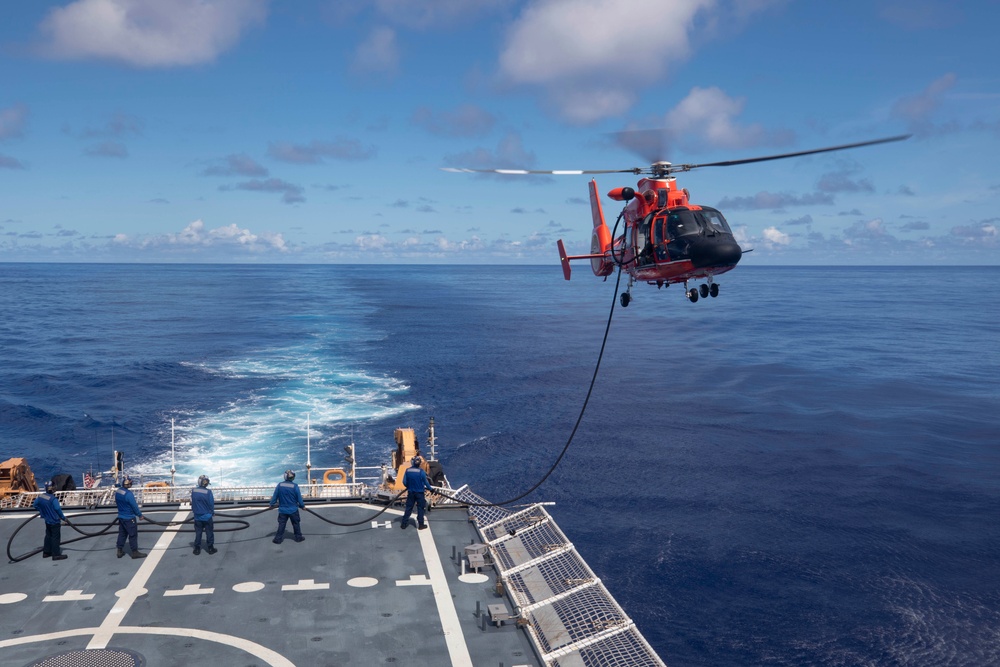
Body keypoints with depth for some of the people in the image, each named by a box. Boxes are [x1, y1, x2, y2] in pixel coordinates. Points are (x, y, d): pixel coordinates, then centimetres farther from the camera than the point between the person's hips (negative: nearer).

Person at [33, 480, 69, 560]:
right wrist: (64, 518, -12)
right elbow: (58, 509, -25)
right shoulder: (53, 499, -26)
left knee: (48, 536, 20)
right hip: (54, 521, -7)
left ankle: (46, 552, 29)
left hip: (47, 521, 8)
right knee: (55, 537, 1)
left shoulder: (41, 496, -2)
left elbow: (35, 505, 12)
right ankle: (56, 554, 7)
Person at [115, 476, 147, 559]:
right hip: (129, 518, -8)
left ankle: (120, 551, 23)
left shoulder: (117, 491, -1)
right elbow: (134, 506, -18)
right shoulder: (128, 494, -25)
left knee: (122, 533, 17)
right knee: (133, 534, 2)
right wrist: (140, 515, -5)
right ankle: (135, 552, 7)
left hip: (121, 517, 8)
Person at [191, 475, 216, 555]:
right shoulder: (208, 492, -19)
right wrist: (212, 512, 7)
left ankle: (197, 549, 18)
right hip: (207, 516, -3)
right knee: (209, 532, 10)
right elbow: (211, 503, -11)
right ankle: (210, 548, 16)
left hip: (197, 516, 3)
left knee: (198, 532, 14)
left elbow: (192, 502, 3)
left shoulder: (193, 491, -8)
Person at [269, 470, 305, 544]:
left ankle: (278, 539, 12)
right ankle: (298, 537, 22)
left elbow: (275, 496, -2)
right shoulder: (295, 486, -14)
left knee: (281, 524, 10)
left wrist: (272, 504, 12)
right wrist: (302, 506, 8)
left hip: (282, 510, 1)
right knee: (296, 524, 13)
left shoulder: (280, 485, -9)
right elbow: (299, 498, -7)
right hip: (293, 510, -1)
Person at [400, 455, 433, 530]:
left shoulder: (407, 470, -6)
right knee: (420, 508, 7)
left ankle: (404, 523, 17)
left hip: (410, 492, 3)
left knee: (408, 507, 13)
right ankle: (421, 525, 12)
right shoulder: (421, 471, -15)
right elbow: (425, 482, -8)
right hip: (419, 492, -3)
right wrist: (430, 489, 7)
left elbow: (404, 482, -1)